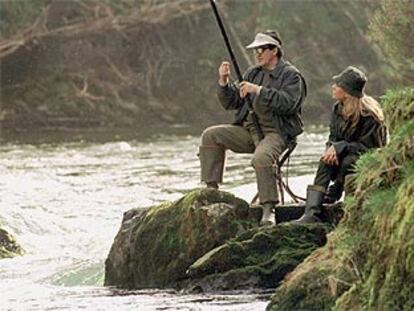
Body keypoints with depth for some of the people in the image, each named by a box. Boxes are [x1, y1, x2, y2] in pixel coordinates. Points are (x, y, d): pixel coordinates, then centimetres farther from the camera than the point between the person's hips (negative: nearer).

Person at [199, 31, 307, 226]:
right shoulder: (253, 73, 18)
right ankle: (211, 189, -10)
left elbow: (288, 103, -21)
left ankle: (268, 210, -31)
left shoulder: (291, 76, -3)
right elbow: (231, 103, 16)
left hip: (276, 132, -7)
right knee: (211, 135, -8)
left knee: (261, 158, -37)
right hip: (248, 129, 7)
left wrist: (259, 90, -23)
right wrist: (224, 82, -2)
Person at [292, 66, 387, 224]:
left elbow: (367, 146, -19)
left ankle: (335, 193, -7)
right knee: (326, 162, -27)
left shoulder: (368, 113, -20)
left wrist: (340, 147, -27)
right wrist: (332, 148, -17)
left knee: (348, 161, -37)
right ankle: (311, 213, -36)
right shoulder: (338, 109, 3)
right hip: (345, 154, 6)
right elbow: (333, 138, 8)